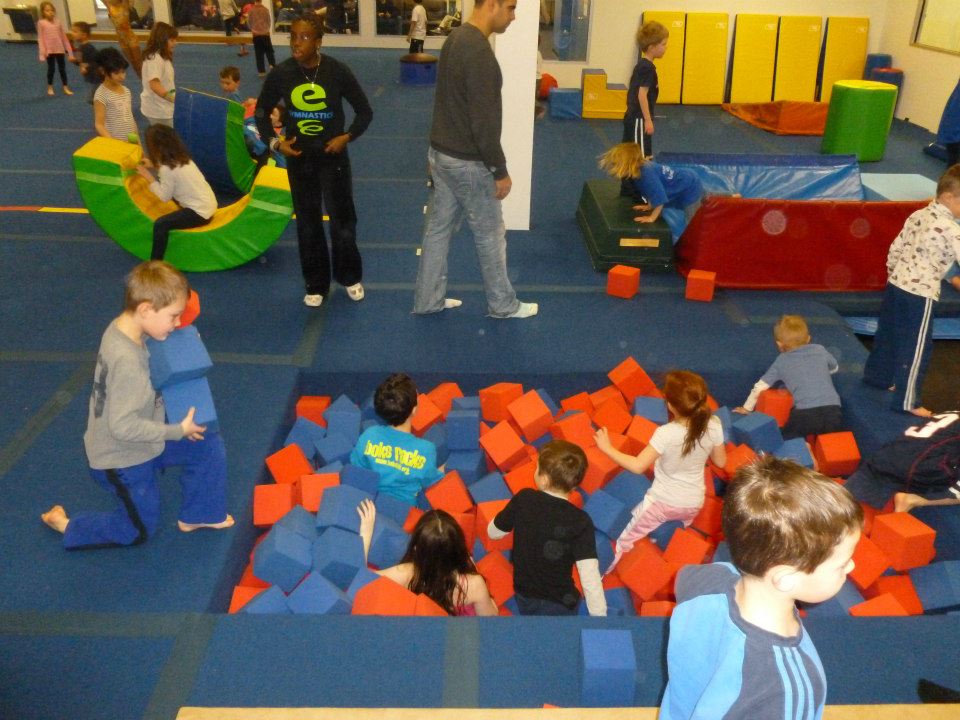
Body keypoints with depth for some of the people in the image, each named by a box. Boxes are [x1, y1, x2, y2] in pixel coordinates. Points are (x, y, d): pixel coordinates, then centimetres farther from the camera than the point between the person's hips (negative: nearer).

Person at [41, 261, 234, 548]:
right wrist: (178, 431, -25)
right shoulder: (127, 360, -36)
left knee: (210, 446, 7)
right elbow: (123, 426, -33)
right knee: (140, 530, 12)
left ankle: (195, 517, 23)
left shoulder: (122, 328, -9)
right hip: (121, 459, -8)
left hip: (142, 443, 8)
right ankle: (64, 524, 23)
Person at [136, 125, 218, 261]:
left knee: (160, 224, -20)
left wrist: (149, 177, -1)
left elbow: (164, 196, -10)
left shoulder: (167, 169, -17)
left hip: (200, 213, -9)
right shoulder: (181, 157, 6)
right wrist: (152, 165, 17)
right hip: (208, 204, 9)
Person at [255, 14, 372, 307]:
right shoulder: (280, 73, -8)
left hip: (333, 157, -2)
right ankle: (316, 285, 25)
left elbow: (364, 111, -1)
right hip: (299, 159, 2)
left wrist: (348, 136, -15)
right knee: (308, 223, 10)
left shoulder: (337, 71, -13)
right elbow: (262, 112, 7)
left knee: (342, 219, 4)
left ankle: (350, 277, 28)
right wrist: (274, 142, -8)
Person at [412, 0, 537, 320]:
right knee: (490, 234, 6)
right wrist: (501, 171, -17)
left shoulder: (456, 39, 9)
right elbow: (484, 122, -25)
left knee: (438, 228, 15)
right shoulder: (479, 52, -24)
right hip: (467, 162, -10)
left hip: (442, 152, 10)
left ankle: (428, 300, 24)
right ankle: (503, 305, 22)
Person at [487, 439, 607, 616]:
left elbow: (493, 533, 5)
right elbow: (590, 577, -24)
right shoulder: (580, 522, -21)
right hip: (558, 605, -4)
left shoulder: (523, 499, -12)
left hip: (522, 596, 4)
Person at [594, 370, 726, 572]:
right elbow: (720, 461, -3)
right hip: (694, 505, 4)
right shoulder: (714, 425, -17)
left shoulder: (666, 434, -29)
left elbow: (638, 466, -27)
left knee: (625, 540, 16)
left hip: (662, 502, -4)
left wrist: (607, 448, -17)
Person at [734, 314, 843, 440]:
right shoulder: (820, 350, 20)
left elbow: (760, 387, 16)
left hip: (805, 414, -2)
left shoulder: (781, 362, 15)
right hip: (833, 410, 3)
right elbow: (835, 368, 40)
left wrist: (747, 408, 31)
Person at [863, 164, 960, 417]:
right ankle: (906, 401, 11)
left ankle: (878, 376, 43)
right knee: (916, 347, 2)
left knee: (887, 334, 24)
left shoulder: (918, 216, 6)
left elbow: (895, 249, 12)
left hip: (896, 285, 8)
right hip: (921, 294, -8)